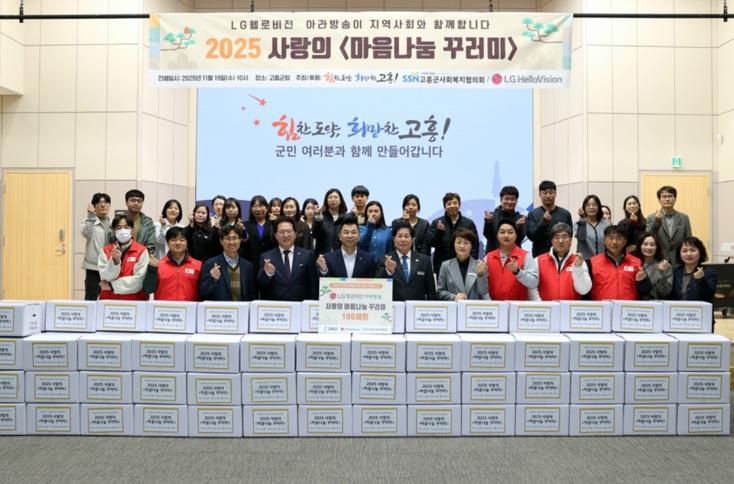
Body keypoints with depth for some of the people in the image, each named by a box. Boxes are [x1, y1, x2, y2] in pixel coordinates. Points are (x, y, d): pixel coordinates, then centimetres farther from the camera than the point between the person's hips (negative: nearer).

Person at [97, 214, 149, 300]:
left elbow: (139, 281, -10)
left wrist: (111, 285, -7)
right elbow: (106, 278, -2)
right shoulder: (105, 250, 5)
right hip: (109, 299, 2)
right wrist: (114, 260, -16)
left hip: (134, 299, -2)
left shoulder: (142, 251, -3)